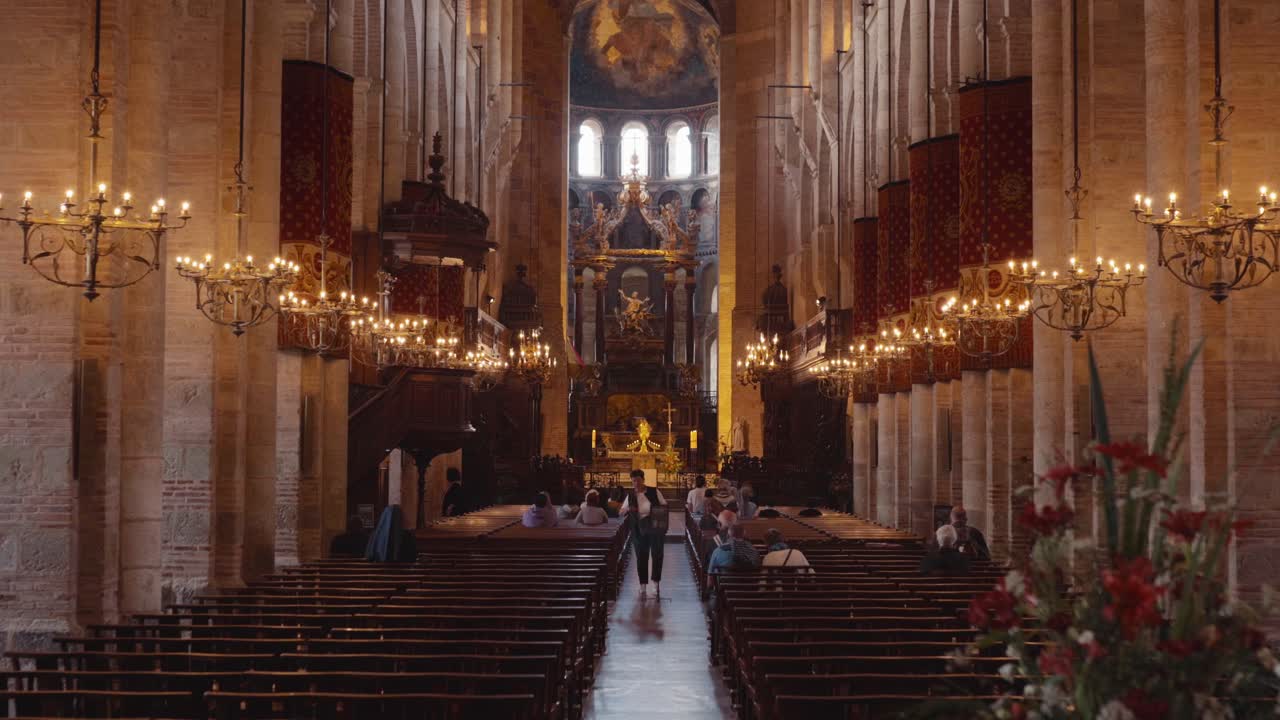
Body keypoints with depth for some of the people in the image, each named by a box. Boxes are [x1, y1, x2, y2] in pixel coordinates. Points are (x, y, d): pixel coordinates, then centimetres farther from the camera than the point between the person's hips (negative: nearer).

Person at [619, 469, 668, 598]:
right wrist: (627, 510, -16)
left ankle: (656, 585, 16)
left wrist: (660, 512, -16)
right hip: (639, 530, 1)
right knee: (641, 557, 2)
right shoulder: (630, 496, 5)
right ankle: (643, 587, 7)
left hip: (656, 528, -1)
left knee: (657, 555, 3)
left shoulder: (654, 492, 2)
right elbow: (621, 513, 6)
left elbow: (665, 507, 6)